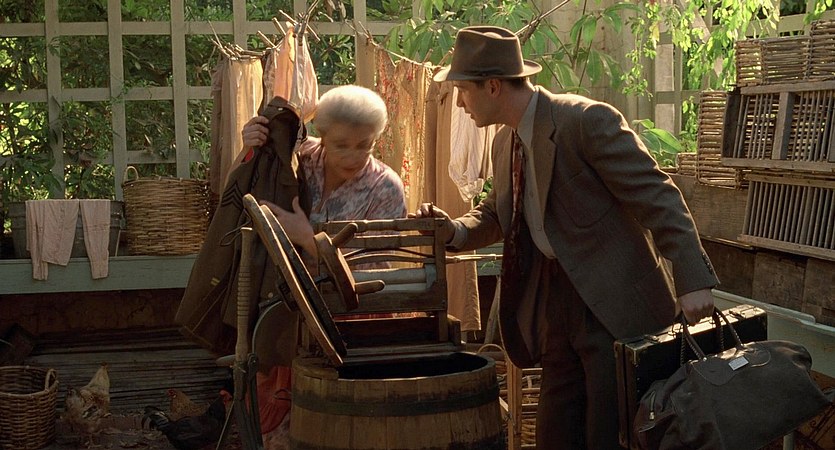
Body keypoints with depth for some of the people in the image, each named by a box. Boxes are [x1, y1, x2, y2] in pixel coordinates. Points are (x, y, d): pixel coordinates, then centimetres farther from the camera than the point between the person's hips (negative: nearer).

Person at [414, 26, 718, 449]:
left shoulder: (588, 121, -16)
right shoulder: (505, 143, 10)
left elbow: (656, 196, -17)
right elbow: (495, 214, 23)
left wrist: (692, 281, -25)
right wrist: (455, 230, 0)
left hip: (616, 305, -8)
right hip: (556, 301, 8)